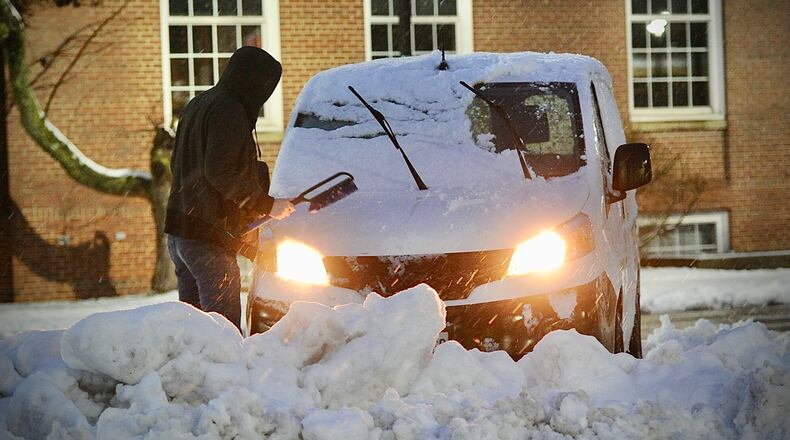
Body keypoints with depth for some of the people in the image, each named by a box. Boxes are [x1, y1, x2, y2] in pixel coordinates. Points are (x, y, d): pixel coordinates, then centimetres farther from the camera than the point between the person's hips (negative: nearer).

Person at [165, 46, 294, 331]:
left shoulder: (199, 105, 18)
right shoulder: (228, 111, -12)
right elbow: (219, 172, -21)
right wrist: (266, 204, -13)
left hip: (179, 231, 10)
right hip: (209, 236, -10)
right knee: (225, 327, -10)